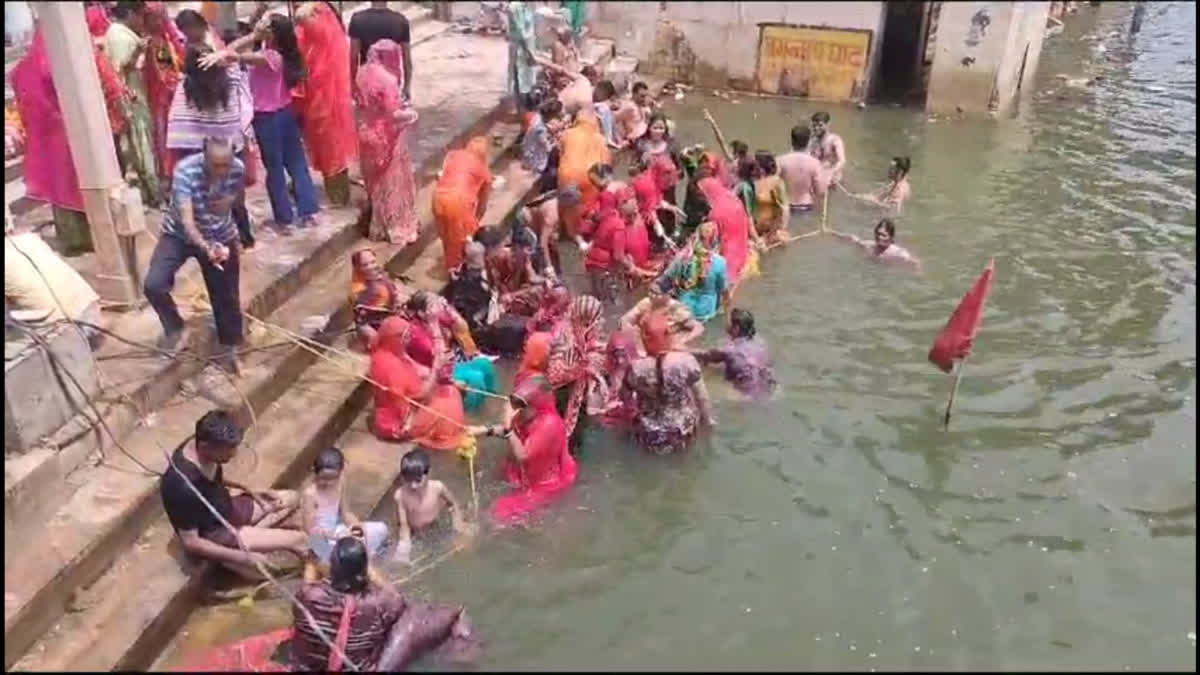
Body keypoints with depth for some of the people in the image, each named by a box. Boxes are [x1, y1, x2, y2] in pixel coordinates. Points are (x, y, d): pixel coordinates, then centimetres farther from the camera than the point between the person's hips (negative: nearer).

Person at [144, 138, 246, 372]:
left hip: (220, 237, 2)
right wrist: (206, 247, -54)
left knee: (226, 295, 6)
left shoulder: (238, 170, -21)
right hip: (180, 234, -2)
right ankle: (174, 327, 9)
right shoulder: (185, 170, -32)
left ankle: (229, 347, 31)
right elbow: (187, 220, -40)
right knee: (153, 284, -20)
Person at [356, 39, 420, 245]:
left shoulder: (363, 73, 0)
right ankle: (397, 227, 18)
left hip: (366, 133, 7)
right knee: (391, 182, 7)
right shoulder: (388, 79, -23)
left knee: (374, 180, 20)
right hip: (385, 136, -7)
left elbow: (362, 103, 10)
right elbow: (393, 114, -22)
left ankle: (377, 225, 33)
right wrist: (411, 113, -2)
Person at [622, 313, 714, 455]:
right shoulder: (687, 361, -21)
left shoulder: (636, 368, -19)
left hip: (649, 440, 0)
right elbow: (702, 398, -8)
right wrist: (708, 421, 11)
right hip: (682, 436, 0)